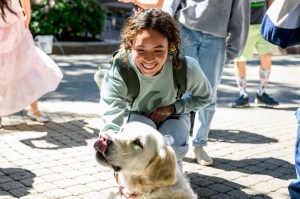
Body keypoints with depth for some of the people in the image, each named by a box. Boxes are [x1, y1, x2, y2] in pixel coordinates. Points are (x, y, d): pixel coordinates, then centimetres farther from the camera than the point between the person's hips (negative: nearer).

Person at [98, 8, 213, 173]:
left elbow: (205, 97, -9)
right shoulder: (117, 73, -37)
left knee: (172, 150, -30)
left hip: (172, 116, 1)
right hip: (135, 116, 0)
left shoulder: (186, 68, -31)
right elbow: (111, 122, -47)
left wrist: (173, 107, -25)